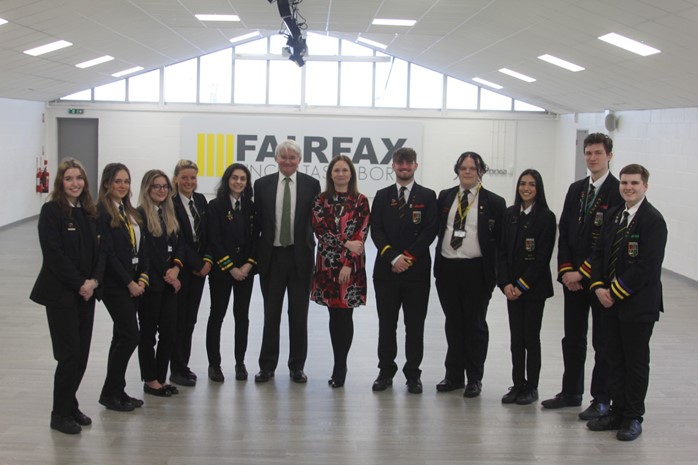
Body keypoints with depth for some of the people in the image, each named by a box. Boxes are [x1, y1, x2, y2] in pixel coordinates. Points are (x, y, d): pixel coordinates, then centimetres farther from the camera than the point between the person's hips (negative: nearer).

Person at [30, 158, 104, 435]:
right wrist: (79, 284, -15)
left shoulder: (89, 212, 10)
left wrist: (94, 280, -8)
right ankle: (60, 414, 8)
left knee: (82, 353, 8)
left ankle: (70, 404, 24)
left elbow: (99, 250, 8)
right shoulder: (51, 211, -9)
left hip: (86, 292, 6)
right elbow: (54, 254, -15)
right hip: (61, 294, -6)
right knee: (69, 353, -5)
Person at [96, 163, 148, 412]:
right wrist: (129, 283, -13)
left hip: (133, 283, 8)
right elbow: (107, 252, -15)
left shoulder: (130, 212, 14)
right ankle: (110, 392, 4)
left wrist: (142, 278, -2)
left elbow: (141, 247, 12)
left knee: (122, 336, 11)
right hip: (114, 285, -8)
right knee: (131, 335, -9)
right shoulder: (101, 212, -11)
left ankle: (116, 392, 19)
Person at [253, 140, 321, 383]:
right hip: (271, 256, 1)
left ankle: (297, 366, 18)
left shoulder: (311, 184, 0)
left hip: (300, 257, -1)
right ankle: (267, 366, 18)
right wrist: (253, 254, 0)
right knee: (271, 314, 9)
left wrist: (315, 248, -7)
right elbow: (257, 221, 4)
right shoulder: (262, 184, 3)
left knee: (299, 314, 8)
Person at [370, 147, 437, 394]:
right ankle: (386, 371, 16)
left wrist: (408, 257, -12)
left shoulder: (427, 196, 5)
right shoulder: (382, 196, 10)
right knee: (386, 324, 6)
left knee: (415, 325, 3)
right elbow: (376, 230, 2)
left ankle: (413, 374, 12)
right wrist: (393, 257, -12)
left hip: (417, 270, -1)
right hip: (386, 269, 2)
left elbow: (429, 232, -3)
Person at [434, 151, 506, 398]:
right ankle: (454, 375, 22)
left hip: (476, 271, -3)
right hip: (447, 269, 3)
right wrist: (437, 265, 4)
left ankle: (474, 378, 15)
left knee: (475, 324, 5)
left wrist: (496, 274, -7)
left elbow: (500, 240, -3)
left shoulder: (493, 202, -2)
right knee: (453, 323, 12)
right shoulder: (444, 197, 8)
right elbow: (436, 229, 10)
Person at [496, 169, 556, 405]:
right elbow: (502, 251, 5)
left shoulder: (546, 217, -7)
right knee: (516, 338, 8)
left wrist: (522, 285, -13)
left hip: (534, 287, -4)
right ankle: (518, 385, 16)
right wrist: (506, 283, -6)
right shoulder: (510, 214, 7)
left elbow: (543, 257, -11)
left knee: (531, 337, 3)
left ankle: (531, 387, 12)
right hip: (512, 286, 4)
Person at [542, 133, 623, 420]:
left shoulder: (618, 192, -11)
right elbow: (564, 232, 9)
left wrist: (582, 272, -14)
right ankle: (571, 393, 24)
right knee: (572, 338, 13)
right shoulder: (576, 189, 10)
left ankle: (601, 400, 13)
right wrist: (566, 270, -2)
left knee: (603, 342, 5)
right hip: (573, 277, 6)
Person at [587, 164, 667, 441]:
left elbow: (647, 267, -19)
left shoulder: (653, 220, -13)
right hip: (610, 302, 7)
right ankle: (618, 411, 24)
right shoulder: (614, 215, 9)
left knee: (636, 361, 5)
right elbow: (599, 252, 11)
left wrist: (615, 292, -16)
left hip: (638, 304, -7)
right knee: (615, 359, 13)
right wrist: (599, 287, -4)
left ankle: (633, 418, 15)